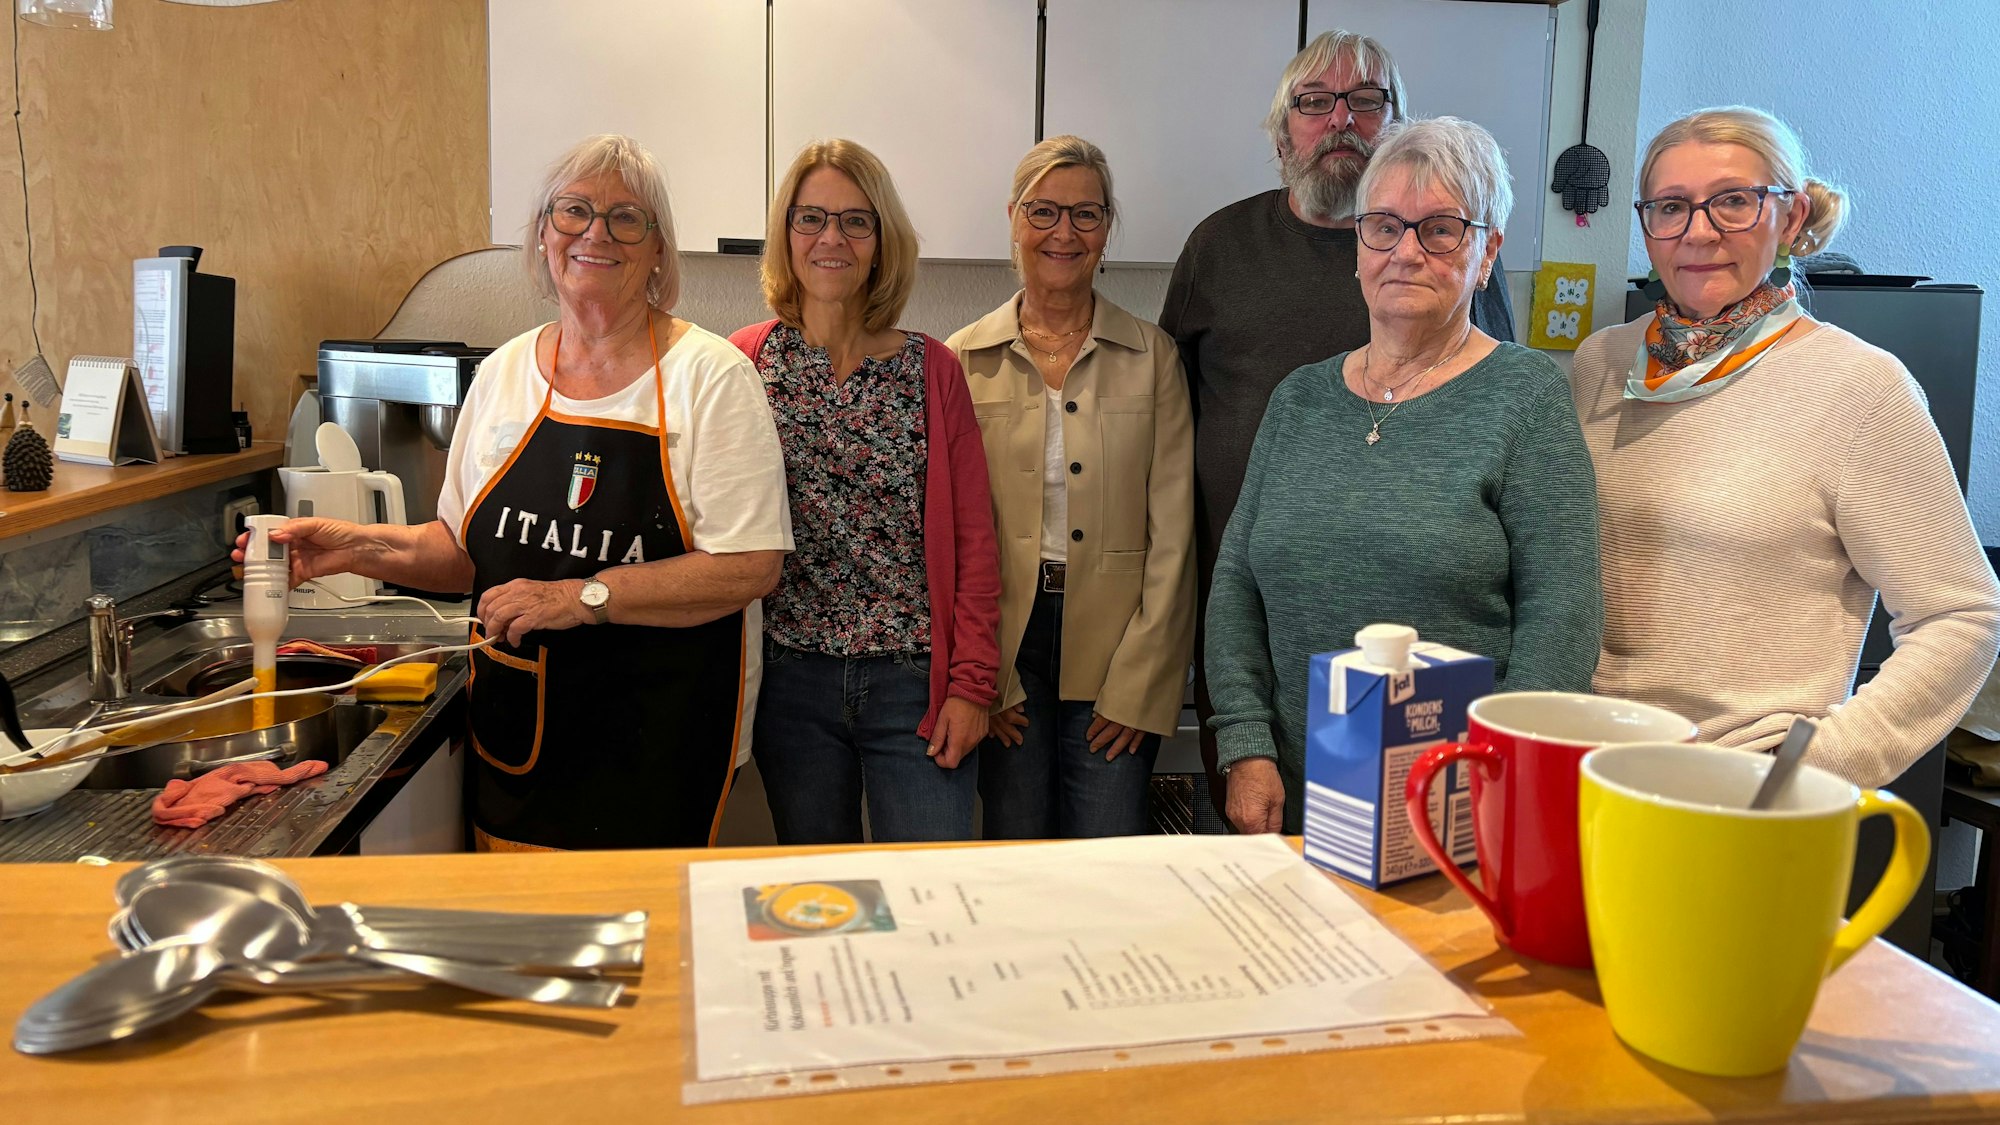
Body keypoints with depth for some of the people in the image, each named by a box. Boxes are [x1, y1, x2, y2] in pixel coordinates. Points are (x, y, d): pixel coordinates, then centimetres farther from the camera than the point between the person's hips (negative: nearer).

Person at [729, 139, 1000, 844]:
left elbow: (974, 543, 1)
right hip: (790, 680, 1)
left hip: (916, 682, 0)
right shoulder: (744, 363, 4)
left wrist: (971, 683, -5)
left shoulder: (933, 370, 3)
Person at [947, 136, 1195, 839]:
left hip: (1114, 658, 0)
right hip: (1003, 652, 0)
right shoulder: (965, 360, 4)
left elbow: (1172, 534, 0)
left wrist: (1140, 685, -6)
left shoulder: (1153, 356, 3)